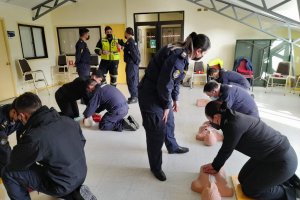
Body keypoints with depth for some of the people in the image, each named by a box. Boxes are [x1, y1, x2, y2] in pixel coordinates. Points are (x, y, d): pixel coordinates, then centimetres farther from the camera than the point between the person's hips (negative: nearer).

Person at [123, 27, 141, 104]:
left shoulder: (129, 42, -15)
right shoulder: (133, 41, 14)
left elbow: (133, 53, -22)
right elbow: (137, 53, 16)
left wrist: (136, 61, -13)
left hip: (131, 64, -10)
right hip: (134, 63, 10)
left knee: (131, 81, -5)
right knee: (134, 80, 14)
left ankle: (133, 97, 0)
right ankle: (135, 96, 23)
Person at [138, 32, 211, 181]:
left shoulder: (181, 53, 3)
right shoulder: (177, 58, -28)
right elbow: (164, 85, -26)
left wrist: (175, 99, 16)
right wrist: (166, 106, -12)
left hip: (162, 93, 10)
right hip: (151, 95, -10)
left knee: (169, 122, 26)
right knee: (157, 132, 2)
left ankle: (173, 147, 52)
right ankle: (155, 167, 22)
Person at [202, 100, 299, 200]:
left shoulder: (234, 125, -30)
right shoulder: (235, 117, -2)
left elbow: (226, 150, -15)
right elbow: (226, 148, 7)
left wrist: (215, 167, 3)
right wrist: (215, 165, 13)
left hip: (282, 161, -9)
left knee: (249, 190, 4)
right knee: (243, 179, 16)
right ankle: (286, 177, 24)